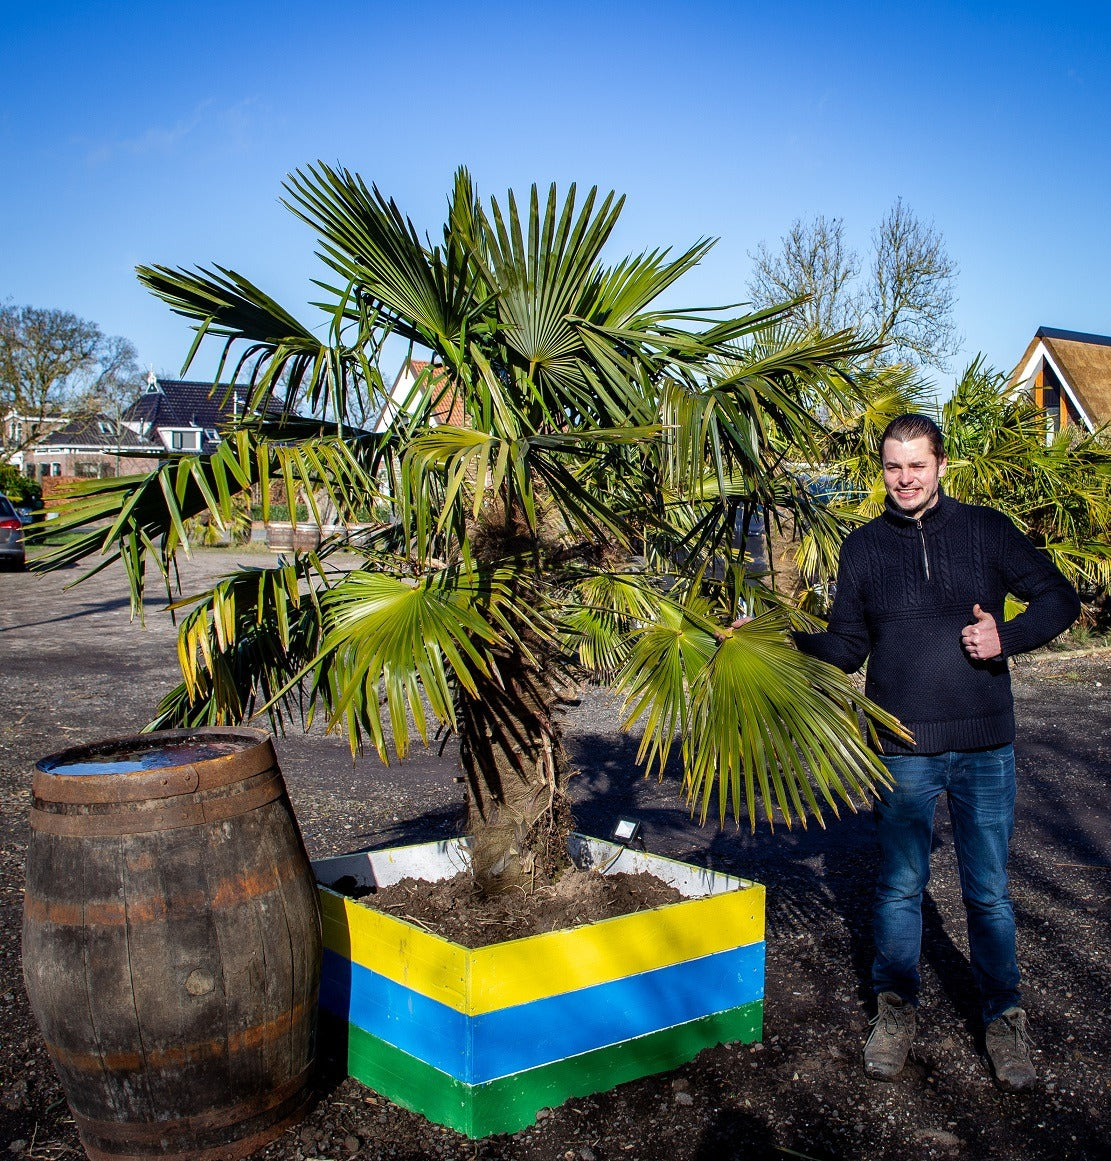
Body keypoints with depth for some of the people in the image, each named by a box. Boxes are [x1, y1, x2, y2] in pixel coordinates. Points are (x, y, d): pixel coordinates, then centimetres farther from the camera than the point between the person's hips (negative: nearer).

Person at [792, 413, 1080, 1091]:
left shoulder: (986, 530, 1)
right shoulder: (863, 548, 4)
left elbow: (1060, 599, 6)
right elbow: (846, 648, 5)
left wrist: (1008, 637, -12)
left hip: (985, 747, 0)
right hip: (903, 751, 1)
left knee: (989, 892, 10)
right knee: (900, 887, 10)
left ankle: (1004, 1017, 28)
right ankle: (896, 1009, 29)